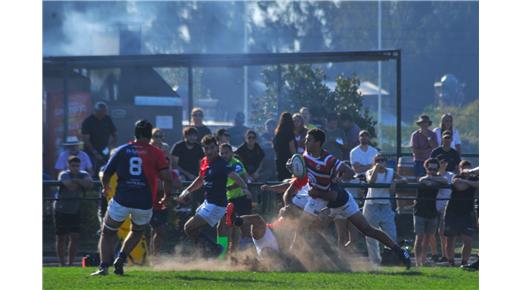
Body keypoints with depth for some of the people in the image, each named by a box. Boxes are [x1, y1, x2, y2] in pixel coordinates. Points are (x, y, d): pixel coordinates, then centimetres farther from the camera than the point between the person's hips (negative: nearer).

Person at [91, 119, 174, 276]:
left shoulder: (122, 150, 7)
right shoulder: (156, 153, 2)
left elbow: (106, 175, 11)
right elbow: (167, 177, -6)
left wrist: (106, 187, 33)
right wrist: (167, 197, 9)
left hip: (121, 200, 0)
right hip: (144, 203, 0)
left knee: (108, 233, 14)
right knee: (137, 232, 27)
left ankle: (104, 266, -4)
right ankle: (121, 259, 7)